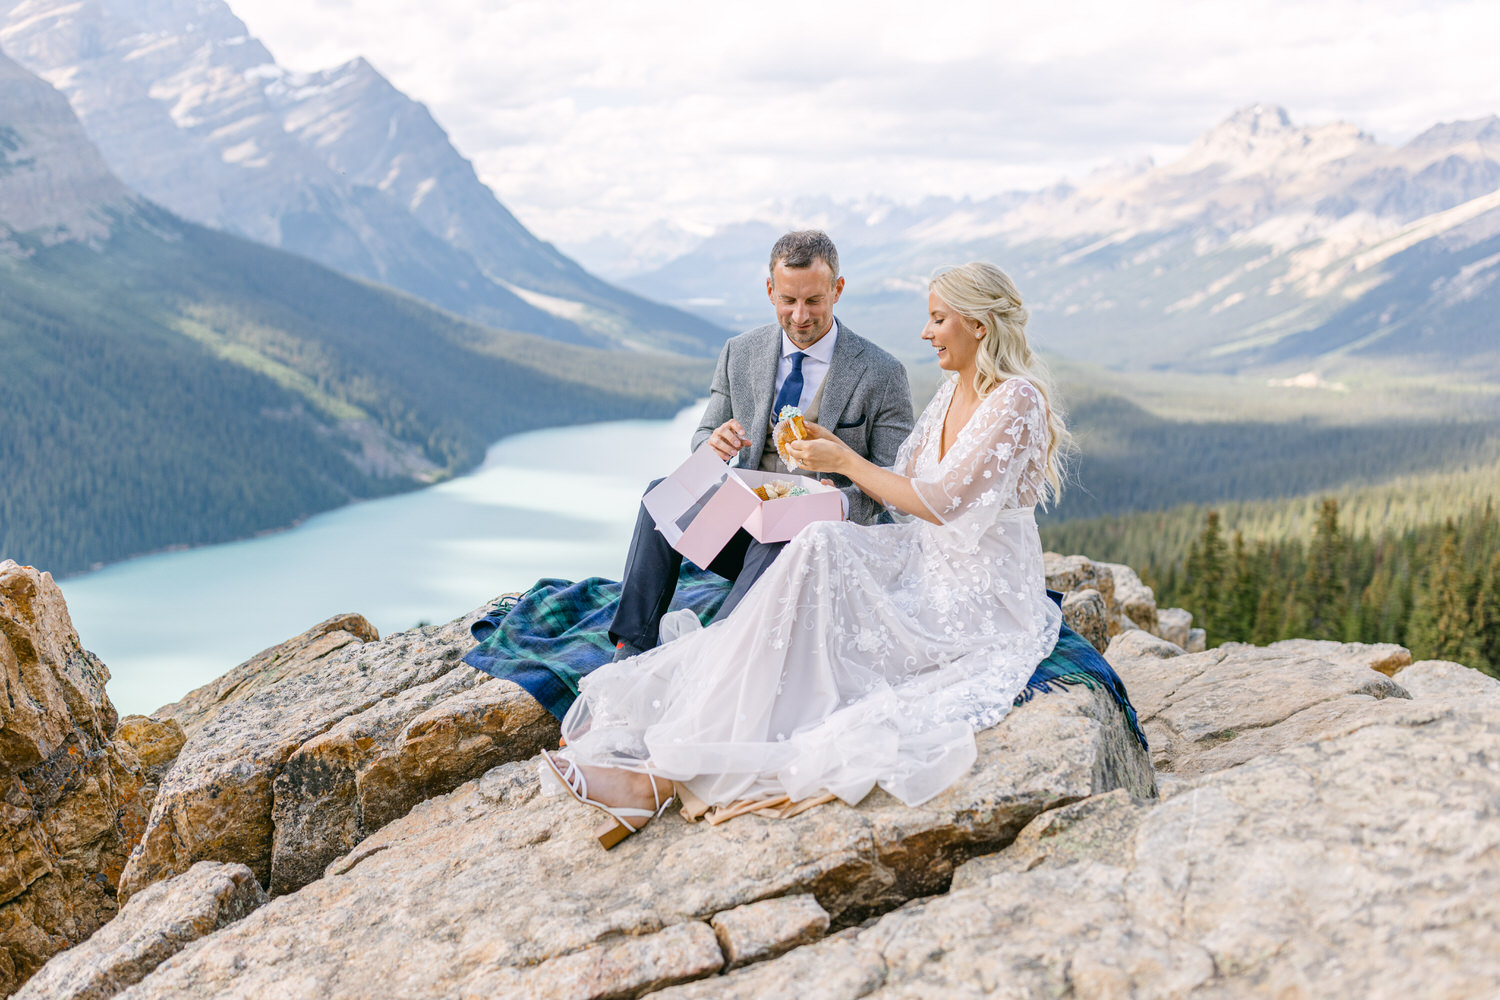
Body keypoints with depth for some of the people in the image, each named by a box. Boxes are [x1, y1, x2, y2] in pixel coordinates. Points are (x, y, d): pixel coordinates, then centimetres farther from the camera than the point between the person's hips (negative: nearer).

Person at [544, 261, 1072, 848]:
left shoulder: (1018, 401, -15)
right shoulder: (954, 392, 12)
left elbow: (941, 504, -19)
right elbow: (898, 485, 14)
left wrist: (845, 462, -12)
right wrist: (833, 450, 1)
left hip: (982, 609, -8)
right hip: (924, 567, 8)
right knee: (822, 544, -20)